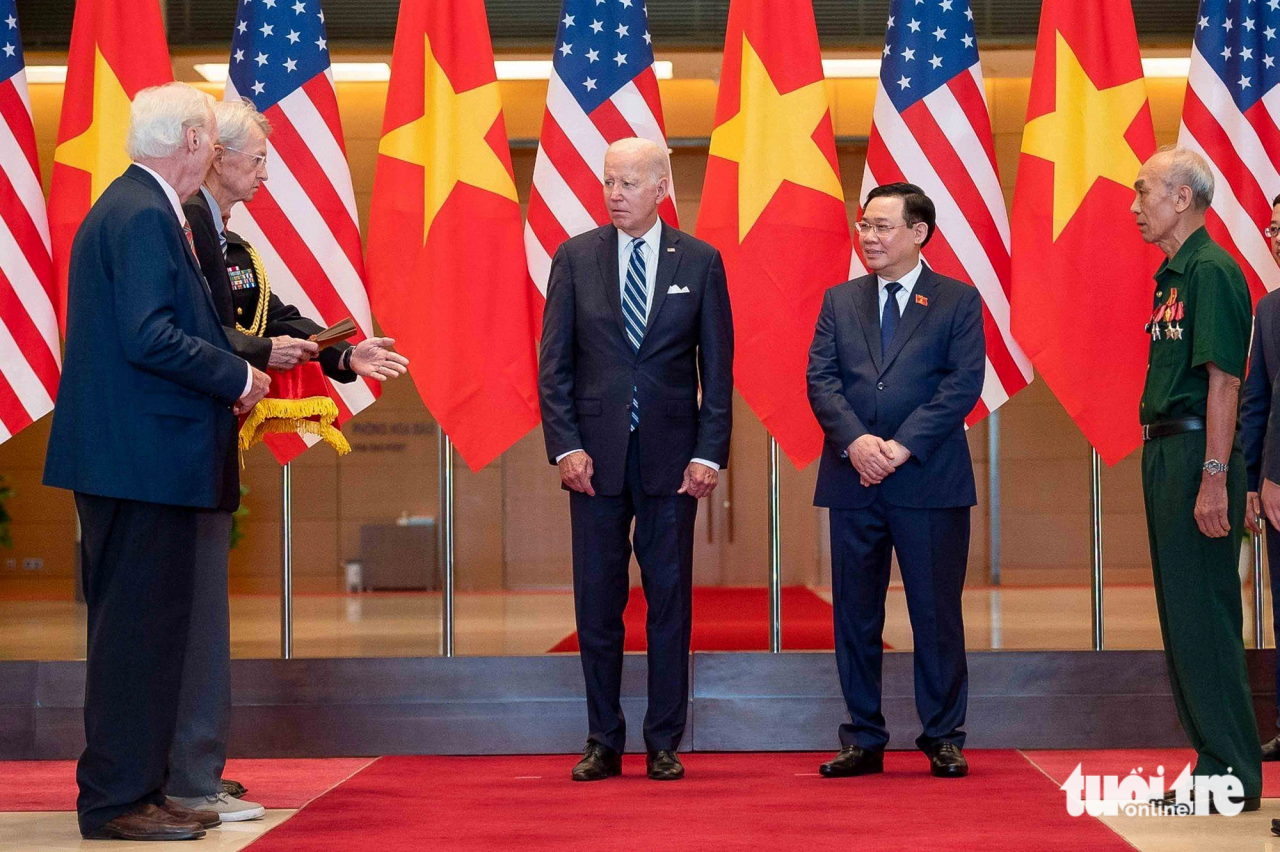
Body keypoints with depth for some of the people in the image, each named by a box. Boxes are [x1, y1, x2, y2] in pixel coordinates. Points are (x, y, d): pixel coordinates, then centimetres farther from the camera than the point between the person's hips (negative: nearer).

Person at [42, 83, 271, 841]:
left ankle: (129, 789, 21)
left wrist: (228, 378, 11)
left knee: (134, 627, 14)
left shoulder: (131, 208, 17)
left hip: (130, 457, 11)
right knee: (140, 627, -5)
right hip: (146, 457, -11)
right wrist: (238, 377, -12)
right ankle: (120, 799, 1)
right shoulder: (145, 217, -15)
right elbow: (148, 337, -23)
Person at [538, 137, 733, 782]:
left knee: (669, 601, 3)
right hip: (596, 457, 1)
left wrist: (709, 454, -4)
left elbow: (717, 368, 4)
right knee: (597, 602, 4)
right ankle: (603, 742, 13)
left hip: (670, 457, 0)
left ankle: (664, 745, 12)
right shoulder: (575, 257, 5)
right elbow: (554, 361, 3)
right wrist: (566, 446, -6)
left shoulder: (700, 262, 3)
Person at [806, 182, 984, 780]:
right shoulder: (840, 301, 13)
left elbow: (964, 384, -6)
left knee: (937, 614, 1)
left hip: (930, 481, -3)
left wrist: (903, 446, -15)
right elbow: (821, 378, 3)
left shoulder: (958, 301, 3)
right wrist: (855, 440, -14)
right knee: (855, 614, 6)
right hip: (853, 482, 3)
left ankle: (943, 738, 12)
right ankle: (864, 740, 14)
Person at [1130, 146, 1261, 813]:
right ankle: (1218, 762, 19)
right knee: (1183, 613, 12)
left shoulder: (1211, 271, -12)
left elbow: (1224, 380, -19)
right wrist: (1161, 459, 14)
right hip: (1165, 452, 10)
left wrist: (1214, 478, -23)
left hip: (1196, 454, -10)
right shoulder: (1172, 275, 17)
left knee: (1201, 613, -7)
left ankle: (1234, 773, -1)